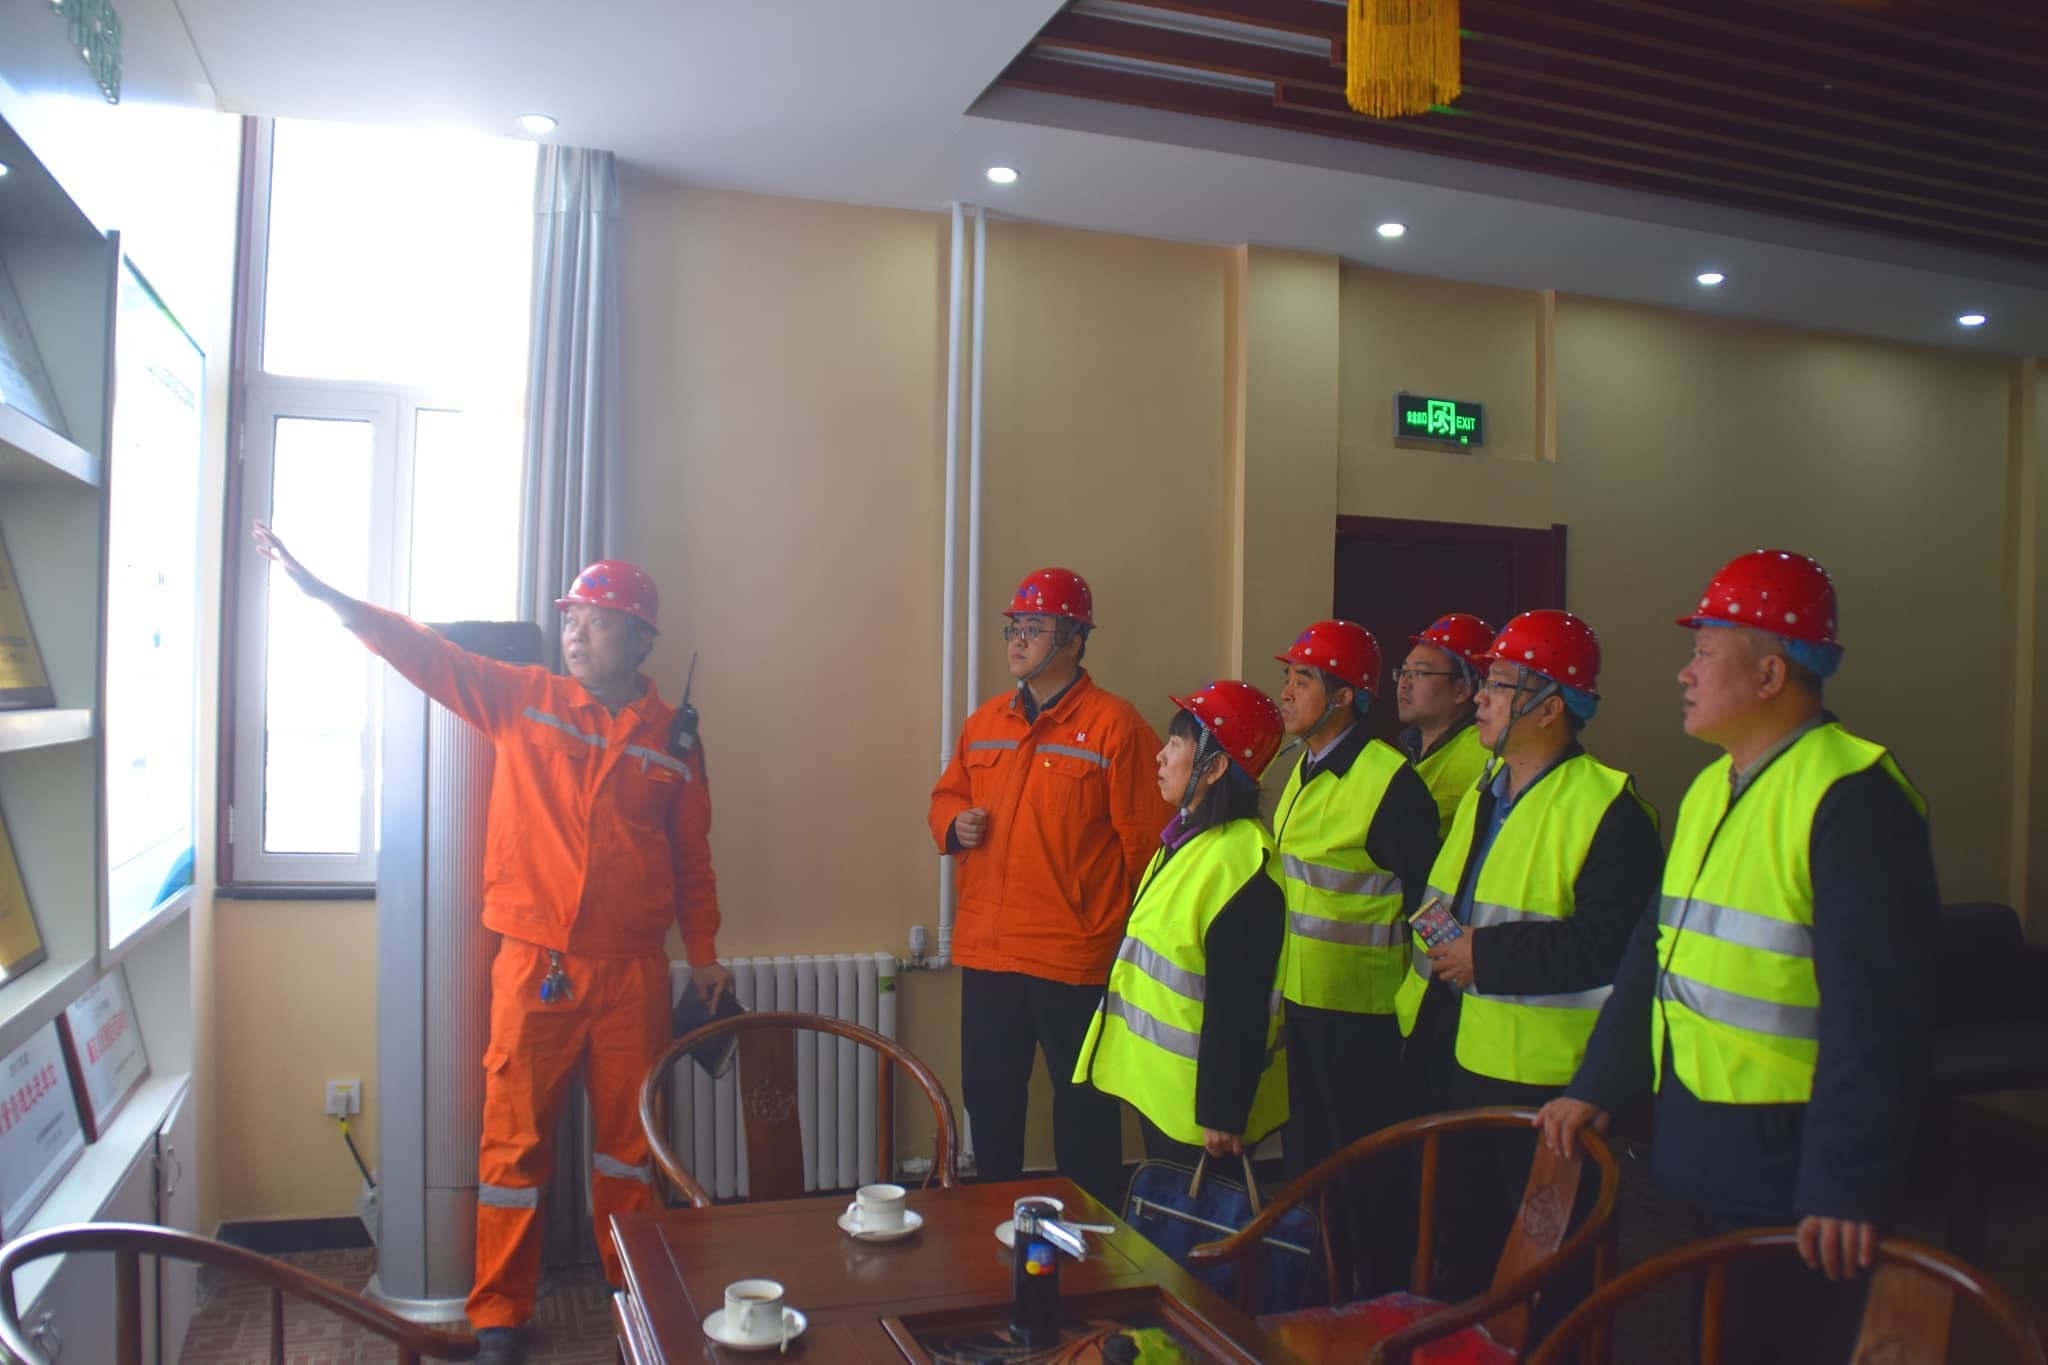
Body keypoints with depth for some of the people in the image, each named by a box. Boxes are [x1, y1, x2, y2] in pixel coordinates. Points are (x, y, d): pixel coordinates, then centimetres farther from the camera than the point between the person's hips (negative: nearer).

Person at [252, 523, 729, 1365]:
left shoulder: (673, 735, 3)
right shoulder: (520, 699, 3)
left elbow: (692, 854, 9)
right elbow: (425, 654, -3)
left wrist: (703, 953, 10)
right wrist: (320, 591, -12)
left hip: (632, 970, 1)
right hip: (533, 963, 0)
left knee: (629, 1135, 11)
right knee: (515, 1138, 5)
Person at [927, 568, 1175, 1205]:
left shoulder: (1114, 724, -9)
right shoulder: (984, 721, 10)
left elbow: (1145, 836, -10)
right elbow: (947, 795, 22)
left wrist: (1133, 932, -9)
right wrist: (954, 823, -1)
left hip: (1075, 957, -6)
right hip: (986, 950, 6)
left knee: (1084, 1108, 7)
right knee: (988, 1098, 18)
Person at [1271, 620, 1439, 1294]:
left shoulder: (1389, 781, -18)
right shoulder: (1306, 771, 9)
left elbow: (1426, 901, -16)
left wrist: (1407, 1004, -13)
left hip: (1360, 1011, -9)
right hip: (1302, 1000, 9)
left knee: (1367, 1169, 5)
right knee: (1307, 1157, 19)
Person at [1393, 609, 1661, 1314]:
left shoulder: (1606, 808, -15)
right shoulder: (1482, 793, 14)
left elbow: (1608, 940, -25)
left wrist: (1486, 956, -22)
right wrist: (1437, 944, 6)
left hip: (1537, 1076, -8)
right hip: (1450, 1057, 9)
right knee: (1461, 1237, 22)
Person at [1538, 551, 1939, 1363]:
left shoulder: (1852, 799, -18)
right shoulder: (1709, 789, 10)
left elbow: (1876, 1009, -23)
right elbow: (1656, 953, 15)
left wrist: (1848, 1185, -25)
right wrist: (1596, 1087, 12)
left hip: (1788, 1166, -8)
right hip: (1702, 1149, 9)